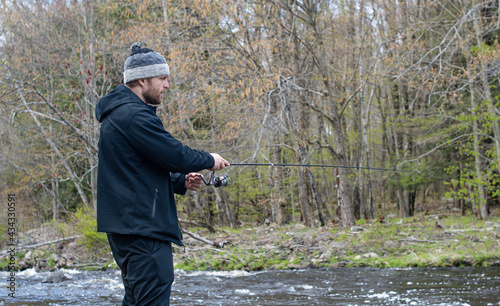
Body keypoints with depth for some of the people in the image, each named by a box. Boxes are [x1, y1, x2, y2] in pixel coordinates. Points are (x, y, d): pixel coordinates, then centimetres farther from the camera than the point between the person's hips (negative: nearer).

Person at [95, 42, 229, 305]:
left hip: (128, 227, 11)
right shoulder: (133, 115, -15)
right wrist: (209, 160, 1)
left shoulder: (119, 113, 20)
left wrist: (181, 182, 11)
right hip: (141, 229, -11)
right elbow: (174, 154, -18)